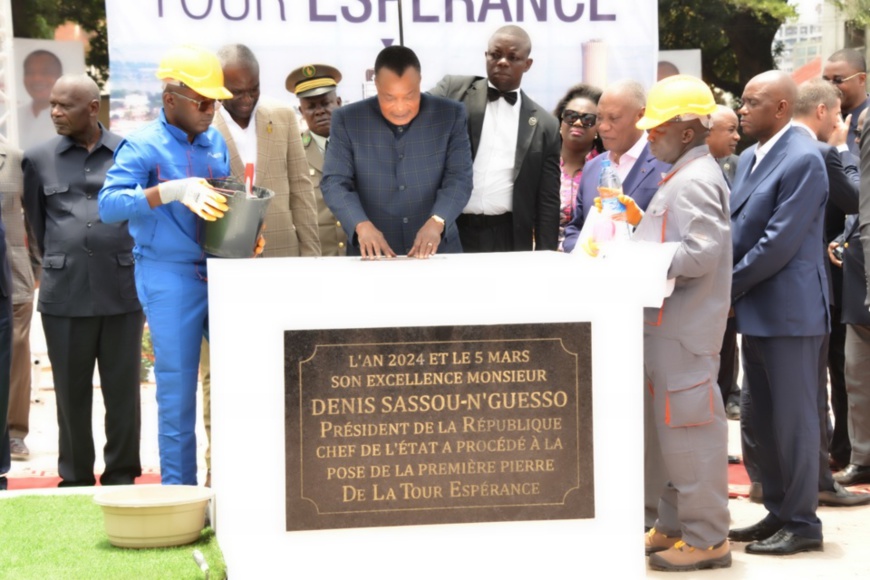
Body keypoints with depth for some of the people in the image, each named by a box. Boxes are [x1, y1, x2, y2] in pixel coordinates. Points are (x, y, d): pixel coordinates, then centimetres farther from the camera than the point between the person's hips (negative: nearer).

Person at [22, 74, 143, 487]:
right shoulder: (39, 159, 7)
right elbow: (35, 222, 14)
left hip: (122, 292, -1)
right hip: (64, 296, 1)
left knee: (123, 390, 4)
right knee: (71, 392, 6)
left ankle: (121, 476, 14)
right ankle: (75, 478, 16)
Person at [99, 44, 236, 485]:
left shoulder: (215, 142, 11)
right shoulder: (142, 146, -7)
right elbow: (109, 204, -19)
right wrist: (172, 190, -31)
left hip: (221, 273, 6)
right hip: (170, 279, -5)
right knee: (177, 390, 1)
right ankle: (179, 493, 10)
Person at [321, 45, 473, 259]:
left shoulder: (451, 115, 0)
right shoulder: (347, 120, -1)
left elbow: (459, 178, -6)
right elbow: (334, 182, -6)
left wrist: (436, 222, -24)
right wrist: (361, 224, -24)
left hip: (436, 251, -1)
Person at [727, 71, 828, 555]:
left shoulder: (802, 160, -15)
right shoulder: (749, 158, 14)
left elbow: (780, 242, -20)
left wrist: (731, 285, -13)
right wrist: (732, 290, 2)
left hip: (789, 310, -9)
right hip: (756, 310, 9)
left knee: (794, 417, -2)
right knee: (763, 418, 14)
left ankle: (802, 522, 6)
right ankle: (778, 513, 24)